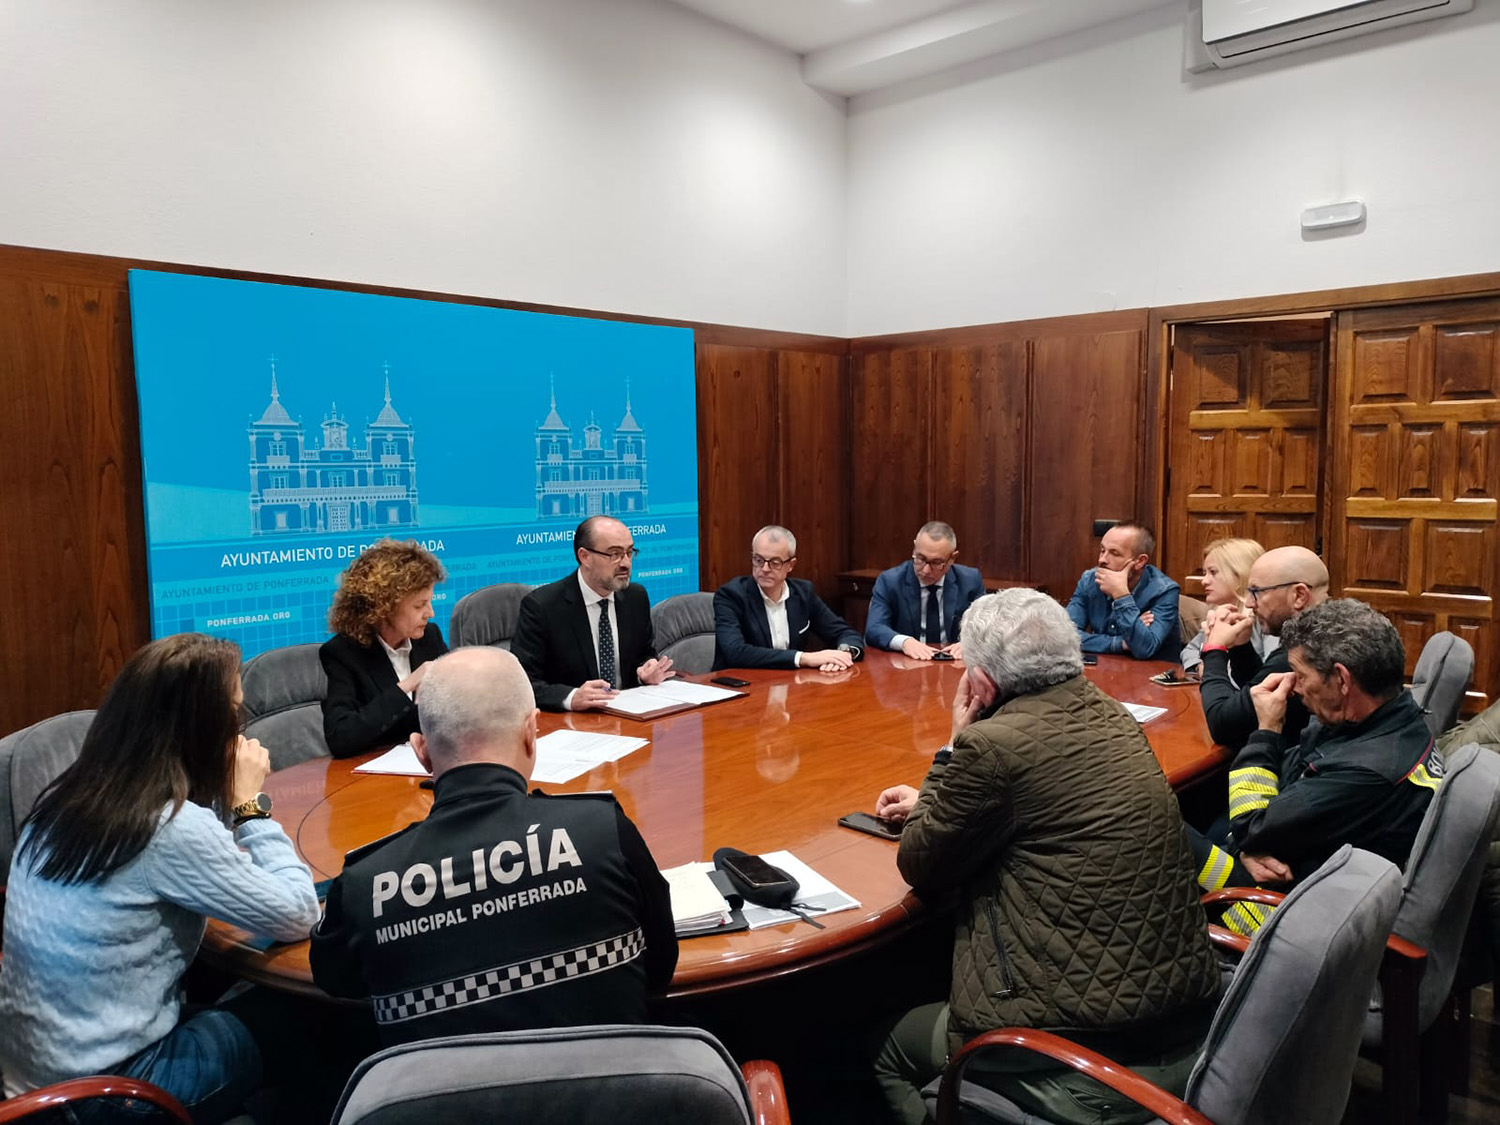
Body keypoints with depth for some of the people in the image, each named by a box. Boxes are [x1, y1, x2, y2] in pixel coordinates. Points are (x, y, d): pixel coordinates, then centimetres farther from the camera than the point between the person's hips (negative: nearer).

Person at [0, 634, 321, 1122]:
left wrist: (228, 806, 1)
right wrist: (249, 804, -12)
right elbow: (298, 916, -17)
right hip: (101, 1084, -7)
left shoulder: (67, 793, -1)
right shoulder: (173, 827, -25)